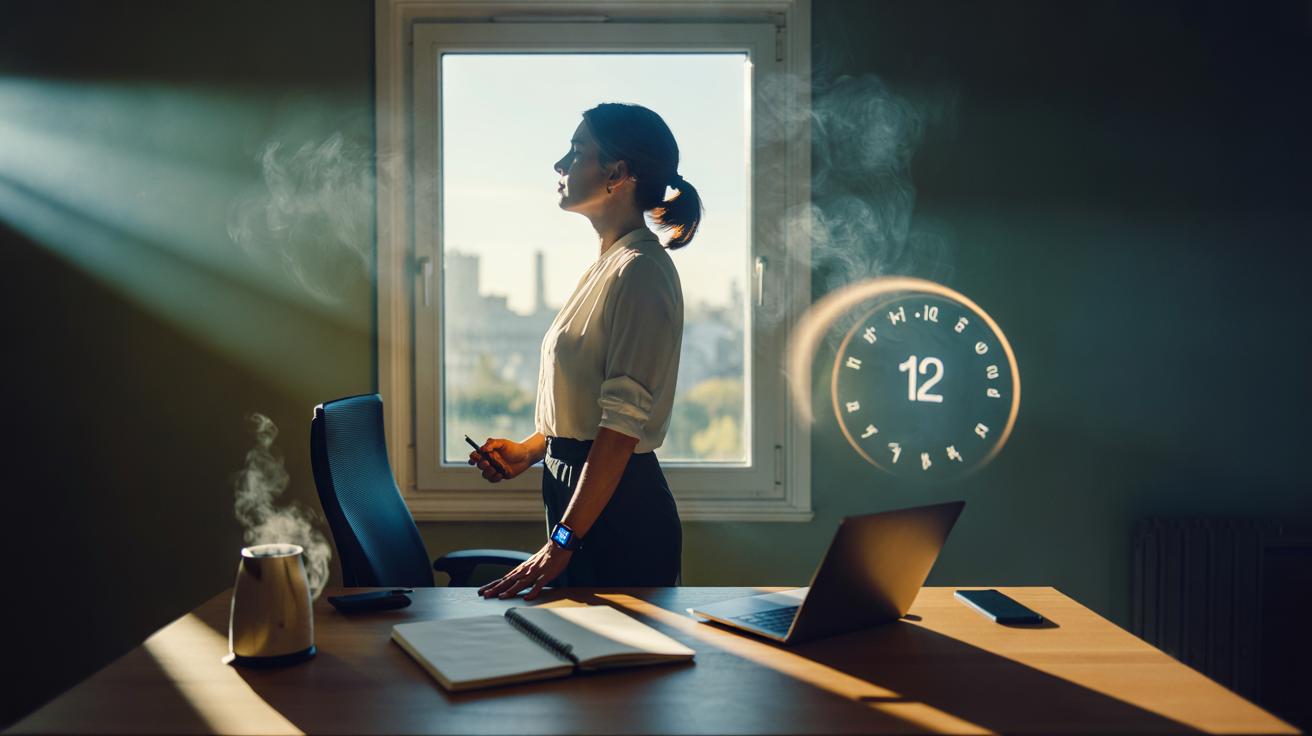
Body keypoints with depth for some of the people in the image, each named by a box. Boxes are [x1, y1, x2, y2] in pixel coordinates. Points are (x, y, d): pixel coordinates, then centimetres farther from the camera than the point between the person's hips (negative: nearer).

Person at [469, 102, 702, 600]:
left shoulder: (642, 272, -16)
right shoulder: (607, 265, 14)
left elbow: (623, 426, -22)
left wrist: (562, 542, -23)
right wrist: (530, 450, 10)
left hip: (621, 512, -9)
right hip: (577, 489, 9)